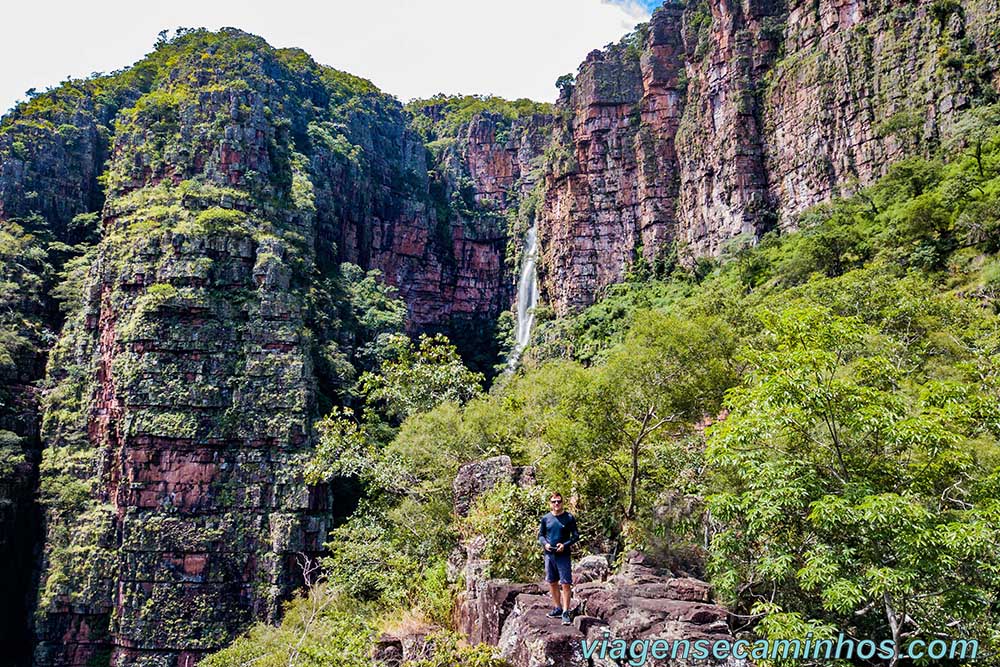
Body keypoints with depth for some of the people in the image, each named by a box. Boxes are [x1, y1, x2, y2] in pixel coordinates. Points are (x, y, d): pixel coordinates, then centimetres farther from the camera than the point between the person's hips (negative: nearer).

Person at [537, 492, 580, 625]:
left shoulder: (569, 518, -3)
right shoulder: (545, 518, 6)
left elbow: (576, 536, -1)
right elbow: (540, 535, 13)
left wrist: (565, 545, -15)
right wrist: (545, 544, -8)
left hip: (564, 555, -4)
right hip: (549, 554, 4)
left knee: (566, 584, -7)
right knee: (552, 583, 12)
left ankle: (565, 612, -4)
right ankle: (557, 608, 25)